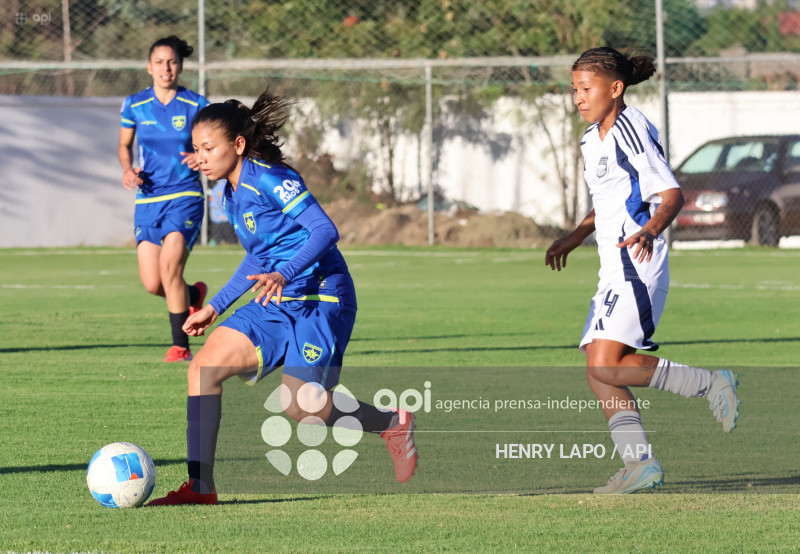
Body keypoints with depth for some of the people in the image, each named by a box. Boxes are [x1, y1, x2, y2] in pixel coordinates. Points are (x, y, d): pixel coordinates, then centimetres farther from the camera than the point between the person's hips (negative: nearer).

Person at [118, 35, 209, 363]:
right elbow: (124, 145, 17)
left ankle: (181, 346, -11)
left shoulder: (196, 106, -3)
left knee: (170, 265, -22)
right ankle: (194, 296, 33)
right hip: (148, 200, 3)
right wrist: (128, 170, -4)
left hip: (185, 197, -3)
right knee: (152, 284, -2)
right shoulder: (135, 105, 3)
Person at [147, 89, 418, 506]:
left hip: (319, 299, -9)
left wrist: (284, 275, -37)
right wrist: (215, 307, 24)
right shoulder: (232, 193, 12)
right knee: (203, 369, -8)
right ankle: (200, 486, -8)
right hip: (278, 303, 9)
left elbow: (325, 230, -24)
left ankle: (393, 424, 15)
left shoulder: (269, 179, -15)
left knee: (299, 407, -13)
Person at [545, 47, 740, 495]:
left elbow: (672, 195, -17)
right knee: (600, 372, 3)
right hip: (616, 272, 10)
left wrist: (650, 231, -33)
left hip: (637, 267, -10)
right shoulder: (594, 139, 17)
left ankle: (712, 384, -8)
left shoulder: (632, 131, -12)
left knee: (607, 367, -19)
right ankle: (640, 464, 2)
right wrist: (574, 238, 30)